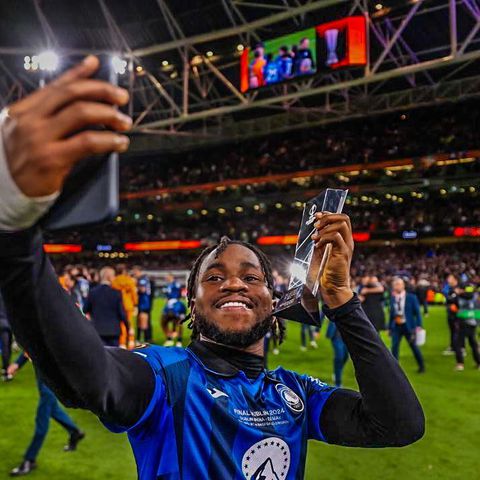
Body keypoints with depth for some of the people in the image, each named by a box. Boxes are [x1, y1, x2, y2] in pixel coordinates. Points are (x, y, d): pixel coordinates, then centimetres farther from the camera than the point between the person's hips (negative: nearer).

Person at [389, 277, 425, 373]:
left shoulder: (411, 297, -5)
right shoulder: (392, 298, 5)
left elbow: (417, 312, -4)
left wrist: (418, 325, -13)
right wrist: (390, 327, 12)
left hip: (408, 326, -2)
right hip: (396, 326, 2)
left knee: (414, 346, 7)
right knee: (394, 346, -8)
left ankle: (421, 366, 27)